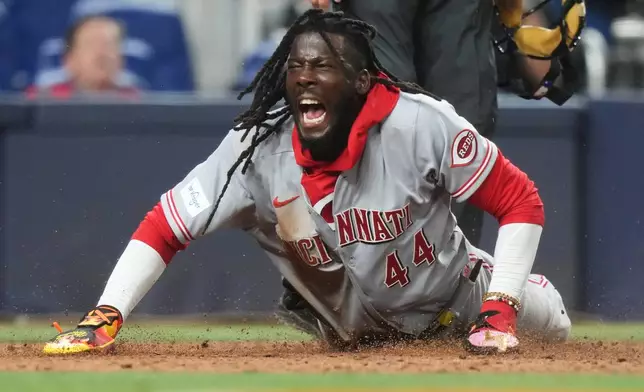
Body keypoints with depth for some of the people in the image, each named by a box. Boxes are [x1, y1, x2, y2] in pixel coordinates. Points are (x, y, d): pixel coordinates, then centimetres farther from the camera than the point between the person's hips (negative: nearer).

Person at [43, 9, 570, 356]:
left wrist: (500, 309, -31)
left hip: (455, 302, -1)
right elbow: (165, 226, -22)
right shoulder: (257, 150, -26)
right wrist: (104, 320, -34)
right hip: (355, 334, 1)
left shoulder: (419, 125, -31)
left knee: (549, 325, -5)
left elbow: (521, 200, -23)